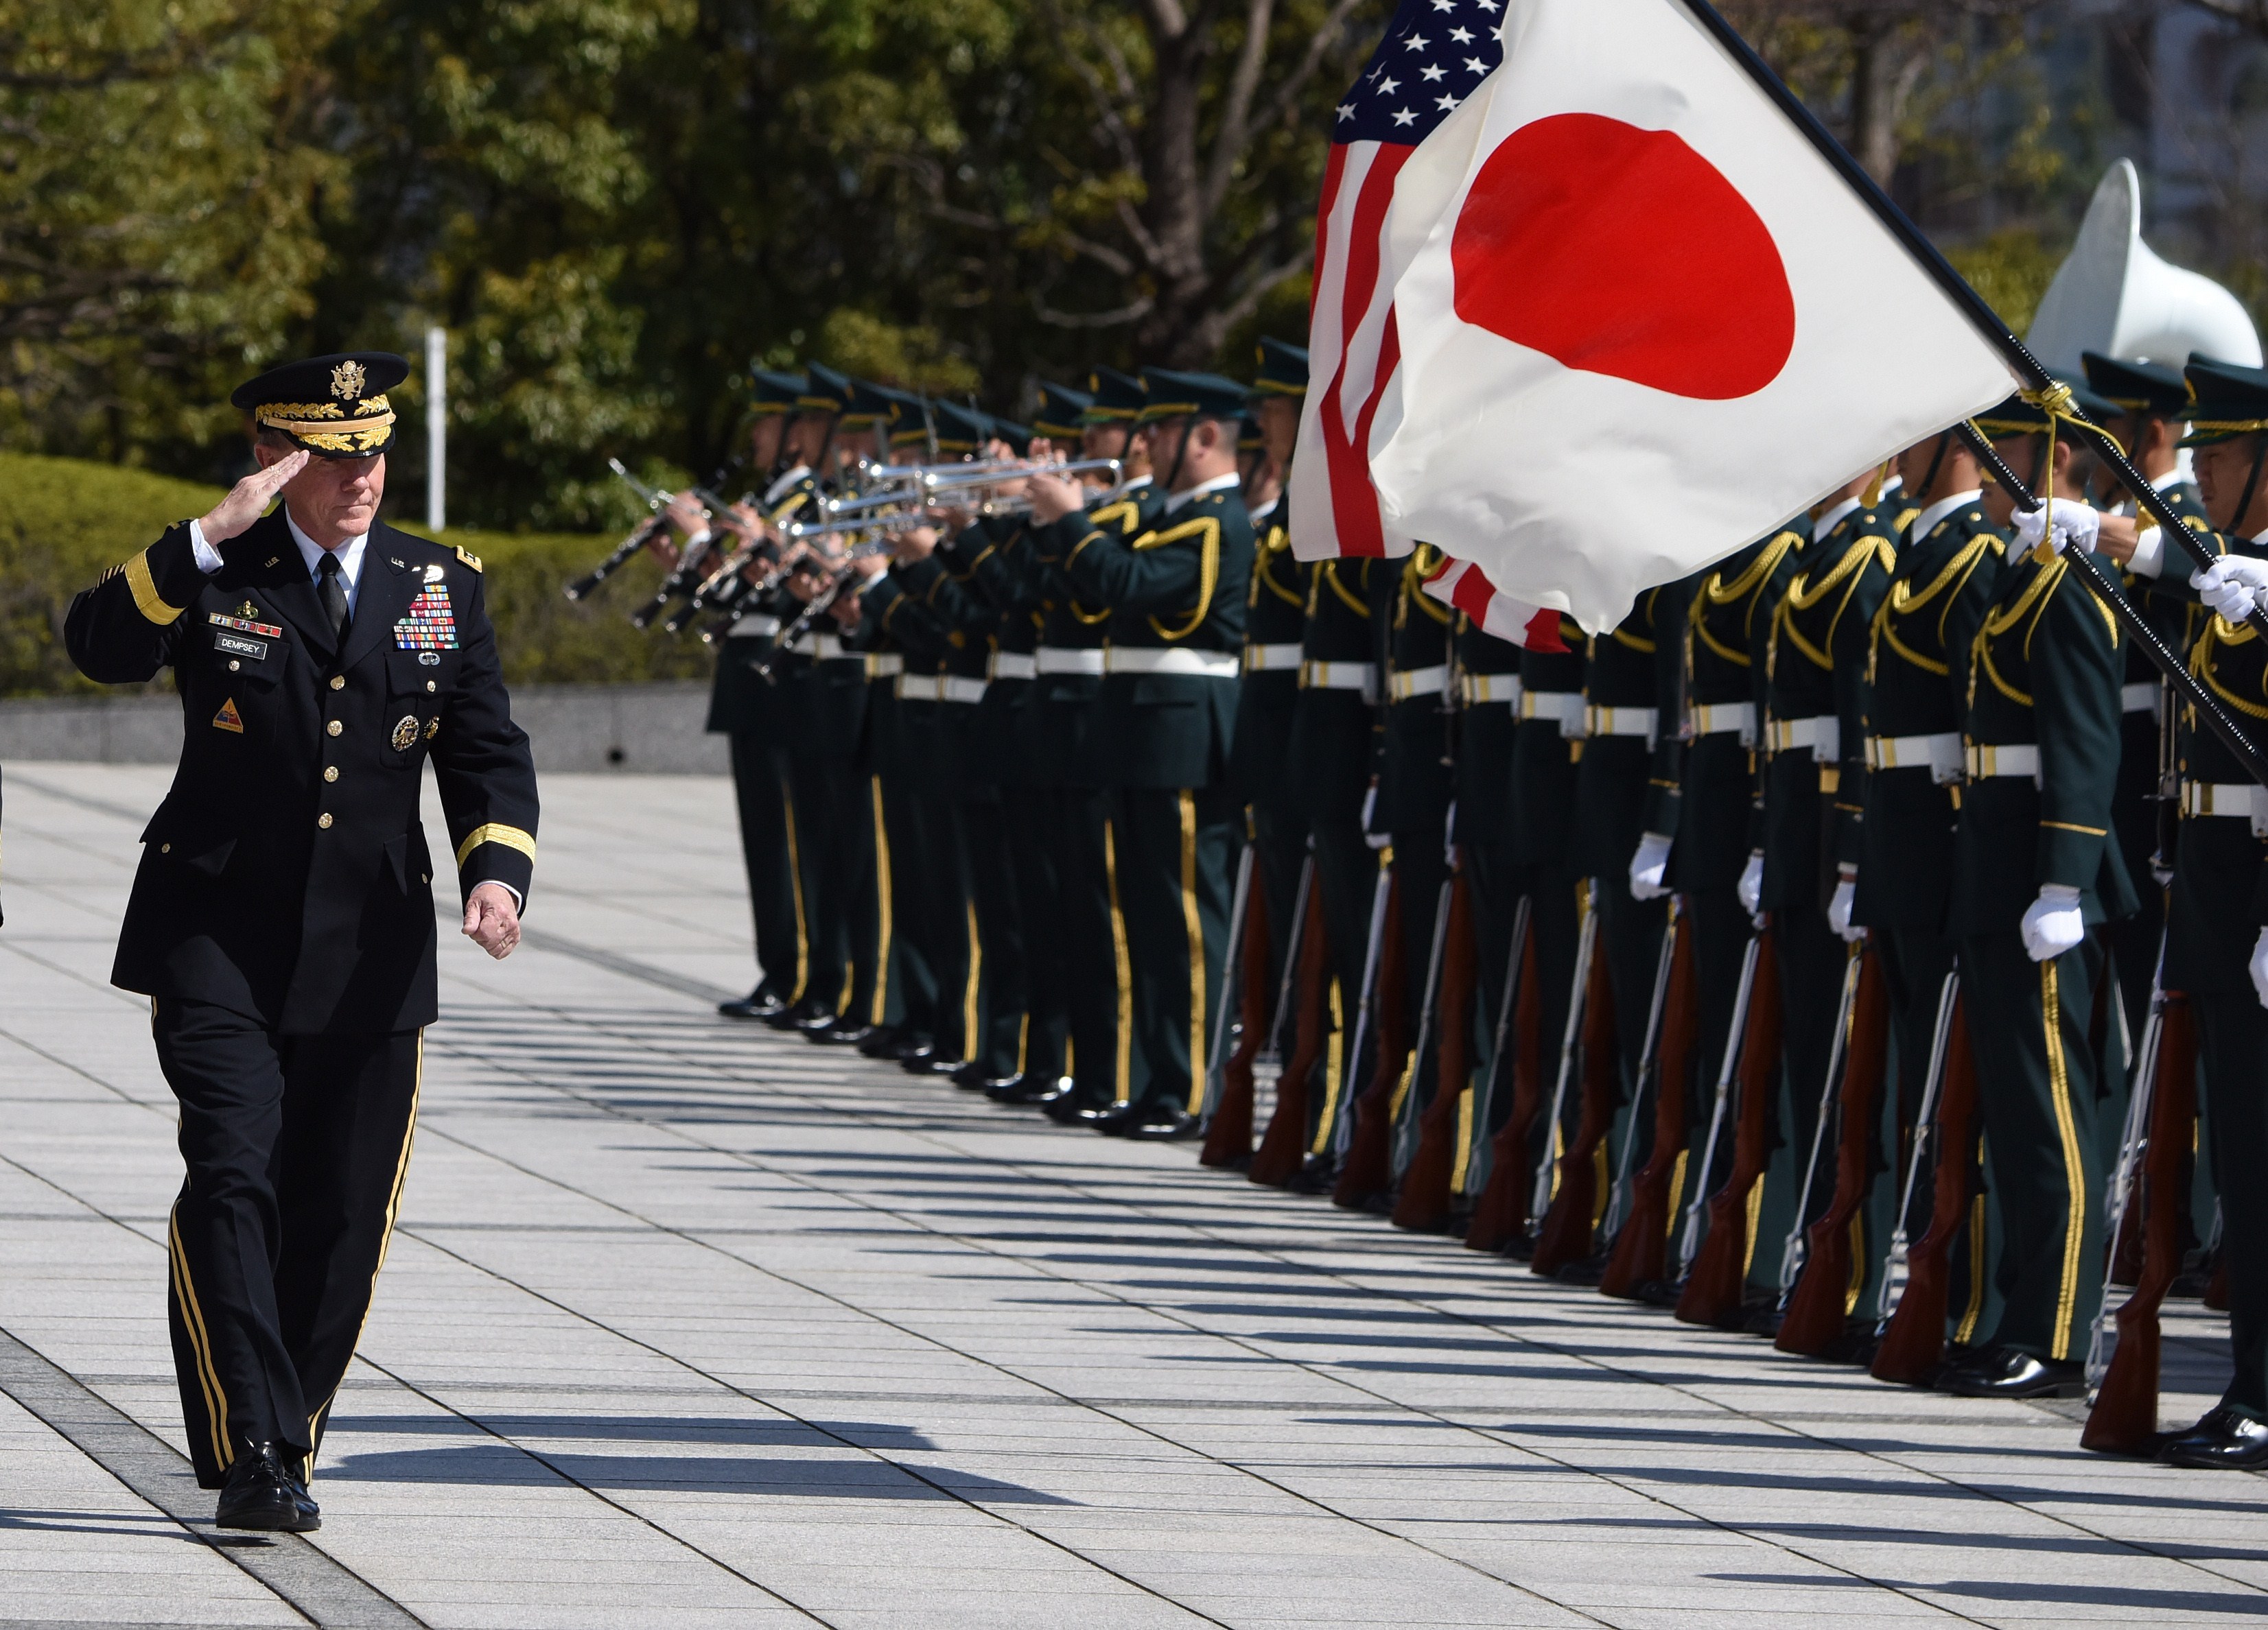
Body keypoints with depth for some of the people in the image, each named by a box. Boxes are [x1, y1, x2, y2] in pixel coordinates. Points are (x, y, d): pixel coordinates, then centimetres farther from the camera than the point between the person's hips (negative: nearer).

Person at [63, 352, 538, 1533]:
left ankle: (289, 1438, 18)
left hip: (371, 950, 3)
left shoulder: (442, 588, 9)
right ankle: (250, 1455, -17)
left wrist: (495, 870, -9)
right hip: (219, 937, -3)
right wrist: (212, 538, -25)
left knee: (344, 1212, 4)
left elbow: (487, 753, 9)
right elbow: (98, 647, -17)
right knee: (234, 1179, -15)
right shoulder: (215, 575, 0)